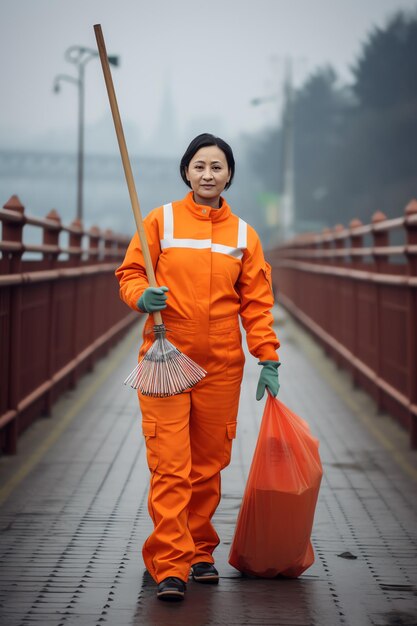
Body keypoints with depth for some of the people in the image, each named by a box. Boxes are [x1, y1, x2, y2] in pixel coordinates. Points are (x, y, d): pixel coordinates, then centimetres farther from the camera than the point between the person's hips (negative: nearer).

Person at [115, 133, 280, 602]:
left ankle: (200, 552, 22)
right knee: (170, 465, -8)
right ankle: (169, 567, -7)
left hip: (221, 365, 3)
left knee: (209, 465, 7)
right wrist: (141, 296, -18)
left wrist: (268, 360, 3)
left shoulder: (243, 234, 10)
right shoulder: (161, 221, 3)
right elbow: (129, 273, 4)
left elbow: (257, 301, 9)